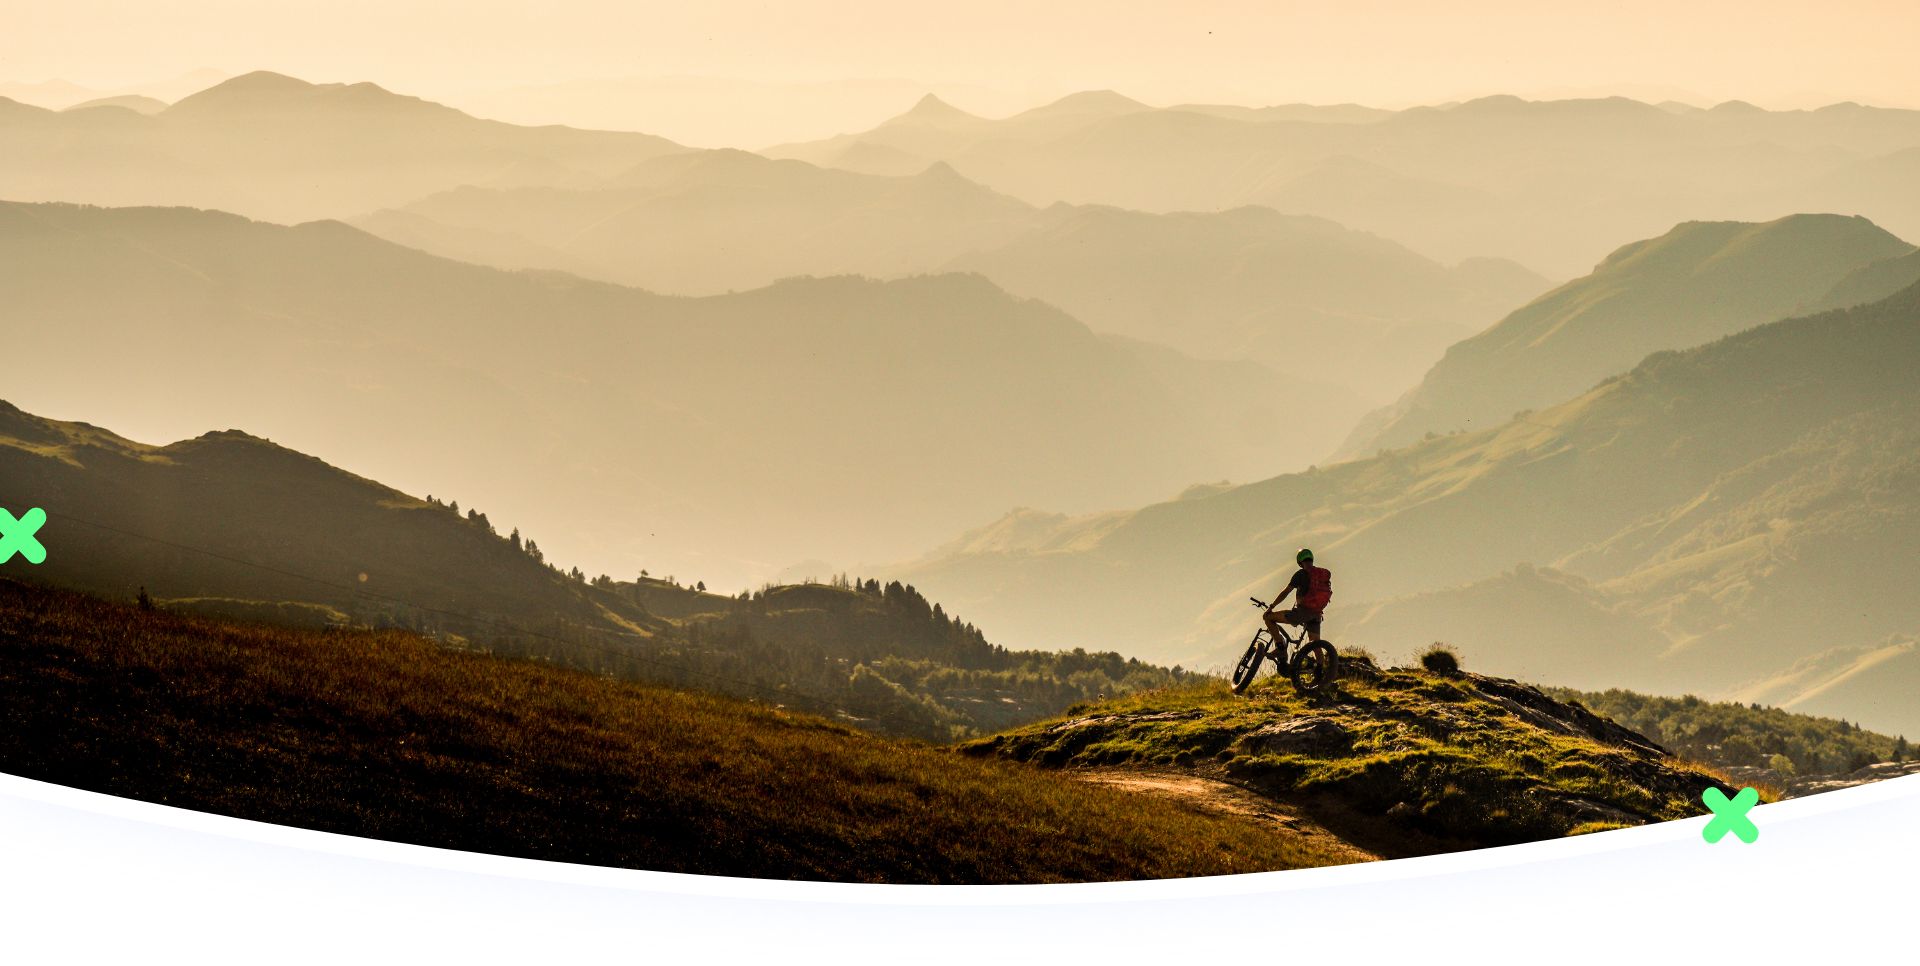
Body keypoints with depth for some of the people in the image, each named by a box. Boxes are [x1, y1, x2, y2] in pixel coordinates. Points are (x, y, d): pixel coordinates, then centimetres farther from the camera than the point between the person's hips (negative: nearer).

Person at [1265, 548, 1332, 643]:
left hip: (1302, 612, -6)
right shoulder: (1325, 574, 11)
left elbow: (1285, 592, -5)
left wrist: (1271, 607, 3)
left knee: (1268, 617, 2)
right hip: (1316, 615, 6)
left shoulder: (1301, 574, -7)